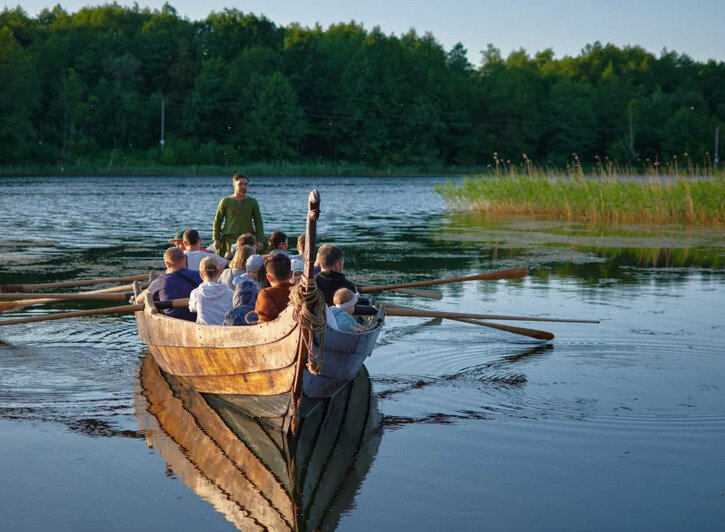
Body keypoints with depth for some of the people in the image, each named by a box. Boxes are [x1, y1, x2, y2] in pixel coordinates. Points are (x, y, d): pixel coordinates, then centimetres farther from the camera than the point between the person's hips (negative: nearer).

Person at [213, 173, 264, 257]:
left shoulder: (252, 202, 9)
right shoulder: (226, 201, 6)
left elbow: (258, 222, 10)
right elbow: (217, 221, 9)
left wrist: (260, 240, 0)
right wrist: (216, 239, 1)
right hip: (229, 239, -1)